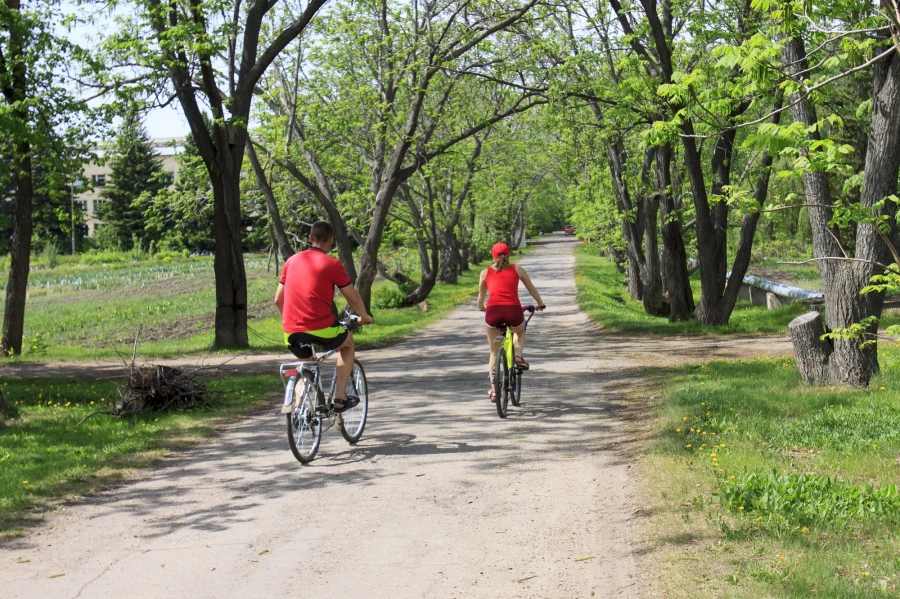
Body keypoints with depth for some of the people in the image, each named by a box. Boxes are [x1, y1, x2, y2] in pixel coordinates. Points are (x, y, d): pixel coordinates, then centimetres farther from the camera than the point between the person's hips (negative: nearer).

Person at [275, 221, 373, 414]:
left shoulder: (292, 261, 10)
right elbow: (353, 298, 3)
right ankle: (340, 397, 18)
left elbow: (278, 300, 14)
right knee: (348, 344, 27)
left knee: (304, 362, 32)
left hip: (292, 331, 4)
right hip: (321, 328, -4)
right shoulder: (332, 264, -4)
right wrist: (364, 316, 23)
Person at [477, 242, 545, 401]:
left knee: (494, 352, 18)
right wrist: (540, 304, 42)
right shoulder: (517, 269, 15)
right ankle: (518, 357, 8)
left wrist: (481, 308, 48)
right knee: (520, 332, 35)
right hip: (513, 310, 0)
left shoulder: (485, 272, 17)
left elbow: (481, 296, 28)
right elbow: (531, 289, 25)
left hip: (493, 311, 0)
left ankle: (493, 389, 12)